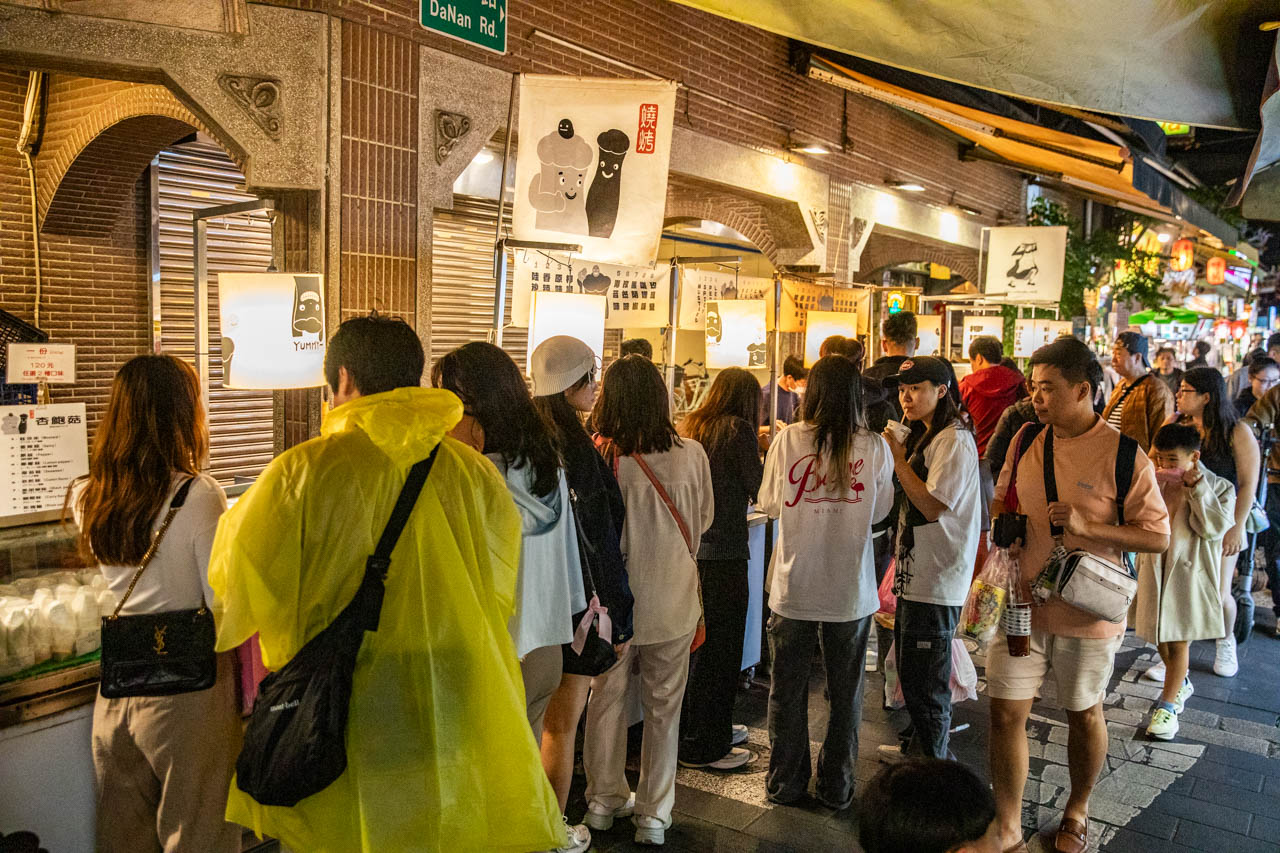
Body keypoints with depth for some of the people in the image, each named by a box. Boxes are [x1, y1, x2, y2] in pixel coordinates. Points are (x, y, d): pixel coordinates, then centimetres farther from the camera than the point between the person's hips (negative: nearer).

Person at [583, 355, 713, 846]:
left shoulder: (594, 458, -18)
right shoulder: (691, 455, -13)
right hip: (671, 602, 0)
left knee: (607, 700, 19)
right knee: (663, 709, 14)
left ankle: (605, 800, 35)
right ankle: (654, 815, 25)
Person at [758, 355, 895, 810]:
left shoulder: (787, 440, -11)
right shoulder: (875, 448, -10)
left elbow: (768, 504, 0)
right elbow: (880, 511, 3)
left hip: (794, 587, 0)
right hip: (850, 590, 0)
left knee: (787, 688, 16)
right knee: (845, 692, 16)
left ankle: (785, 782, 28)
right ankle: (837, 786, 28)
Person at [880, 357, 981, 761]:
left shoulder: (954, 440, -16)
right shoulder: (924, 436, 14)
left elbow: (933, 505, -22)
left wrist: (898, 458, -20)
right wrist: (899, 456, 8)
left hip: (937, 578, -10)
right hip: (917, 571, 10)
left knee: (926, 681, 0)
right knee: (910, 667, 20)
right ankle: (918, 748, 35)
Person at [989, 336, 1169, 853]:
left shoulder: (1124, 455, -13)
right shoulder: (1027, 440, 1)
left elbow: (1159, 537, -10)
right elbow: (1000, 505, 12)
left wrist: (1088, 527, -23)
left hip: (1086, 613, -3)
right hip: (1020, 602, 4)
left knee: (1084, 714, 16)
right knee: (1005, 712, 5)